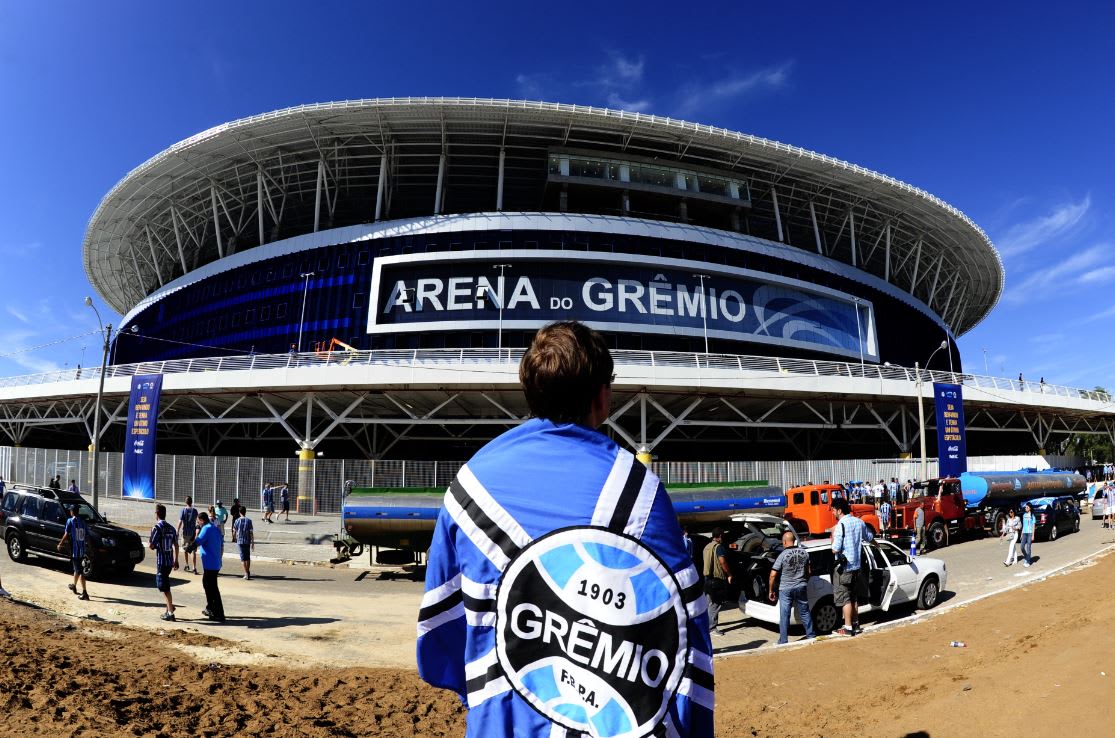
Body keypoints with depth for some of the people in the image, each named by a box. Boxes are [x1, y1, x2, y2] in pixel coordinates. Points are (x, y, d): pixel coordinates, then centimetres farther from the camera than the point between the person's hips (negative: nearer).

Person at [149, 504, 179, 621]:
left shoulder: (157, 528, -13)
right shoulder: (171, 528, 9)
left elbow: (151, 546, -15)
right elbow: (176, 546, 12)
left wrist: (148, 543, 8)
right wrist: (176, 561, 18)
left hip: (161, 562, -7)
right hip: (170, 561, 7)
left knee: (164, 587, -2)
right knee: (162, 584, 23)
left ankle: (170, 613, -2)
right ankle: (169, 608, 25)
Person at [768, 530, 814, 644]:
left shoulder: (783, 555, -14)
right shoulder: (804, 553, 0)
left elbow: (773, 574, -15)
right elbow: (809, 572, 10)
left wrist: (770, 591, -5)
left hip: (786, 589, -4)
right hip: (801, 588, 4)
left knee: (784, 616, 2)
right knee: (805, 613, 18)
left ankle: (783, 641, 5)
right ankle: (810, 636, 27)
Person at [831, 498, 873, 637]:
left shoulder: (841, 525, -20)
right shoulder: (859, 522, 3)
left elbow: (835, 549, -22)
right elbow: (870, 537, 22)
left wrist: (833, 534, -8)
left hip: (844, 566, -8)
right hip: (857, 564, 8)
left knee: (845, 598, 1)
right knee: (854, 597, 19)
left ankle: (848, 628, 4)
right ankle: (855, 624, 27)